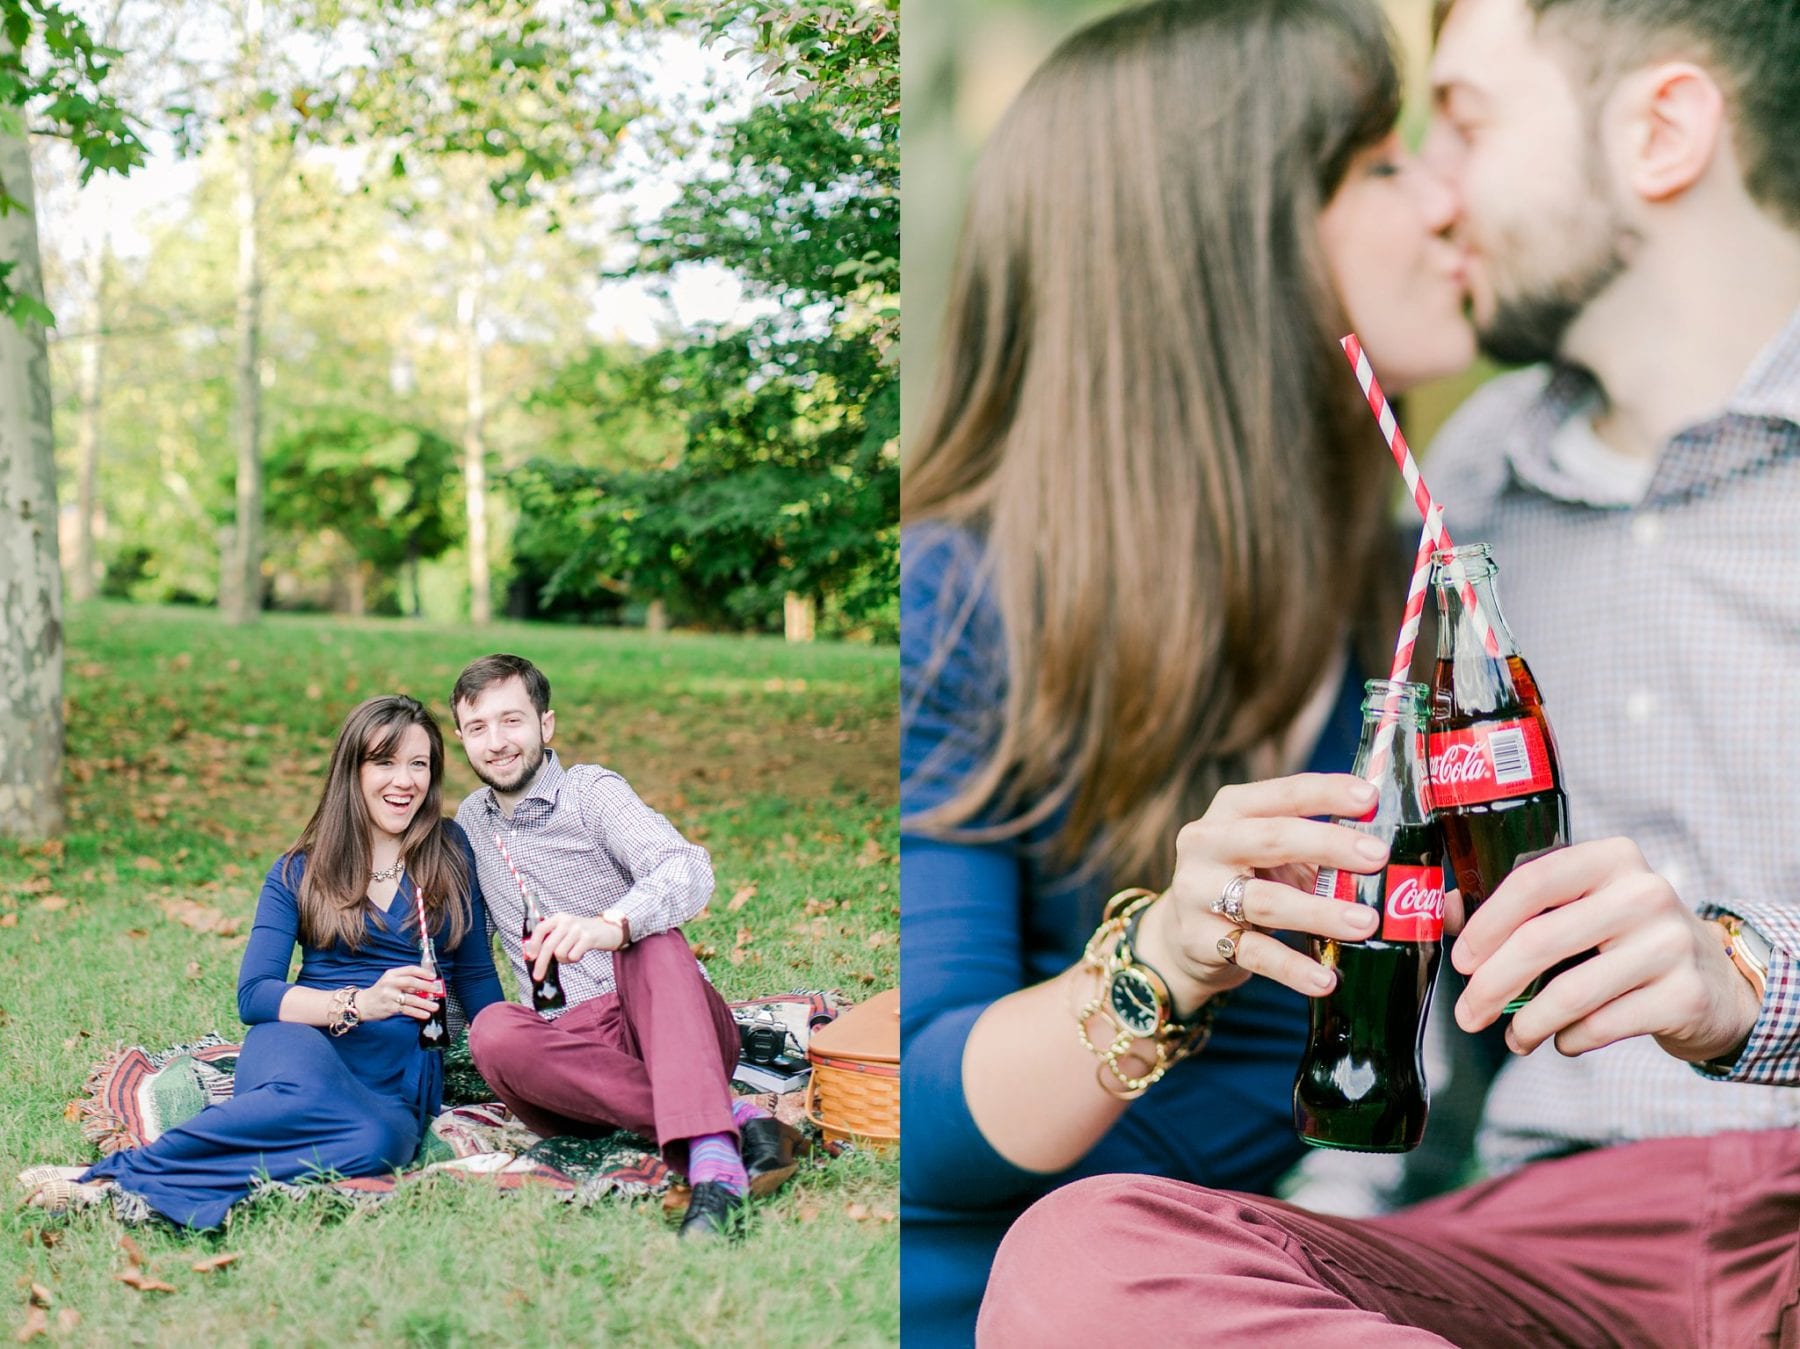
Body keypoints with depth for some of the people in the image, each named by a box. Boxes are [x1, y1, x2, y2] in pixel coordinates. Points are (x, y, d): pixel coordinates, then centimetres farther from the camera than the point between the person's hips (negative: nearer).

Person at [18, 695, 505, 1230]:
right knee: (306, 1094, -42)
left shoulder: (453, 855, 13)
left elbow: (476, 978, 19)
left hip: (406, 1067, 1)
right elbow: (253, 994, -1)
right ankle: (126, 1172, -33)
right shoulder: (298, 873, 9)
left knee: (381, 1139, -39)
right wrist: (358, 1003, -17)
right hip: (305, 1041, -1)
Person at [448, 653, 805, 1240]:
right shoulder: (471, 822, 18)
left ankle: (713, 1158, -55)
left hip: (664, 1023, -3)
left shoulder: (591, 790, 0)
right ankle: (735, 1117, -36)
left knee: (650, 939, -34)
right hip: (574, 1047, 3)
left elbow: (689, 870, -20)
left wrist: (612, 925, -41)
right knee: (494, 1030, -30)